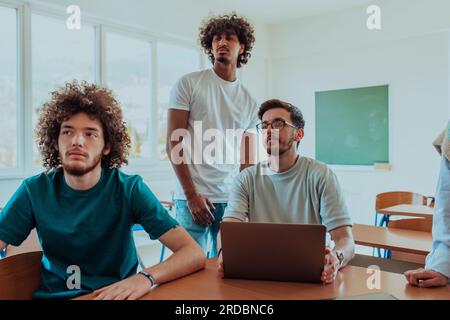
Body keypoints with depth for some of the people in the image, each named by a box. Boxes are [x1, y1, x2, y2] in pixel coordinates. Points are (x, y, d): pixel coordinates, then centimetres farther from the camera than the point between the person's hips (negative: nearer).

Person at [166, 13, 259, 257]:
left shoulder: (249, 102, 11)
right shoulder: (188, 84, 0)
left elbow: (248, 159, 12)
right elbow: (173, 144, -4)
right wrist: (192, 195, -10)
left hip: (233, 199, 4)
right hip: (193, 197, -3)